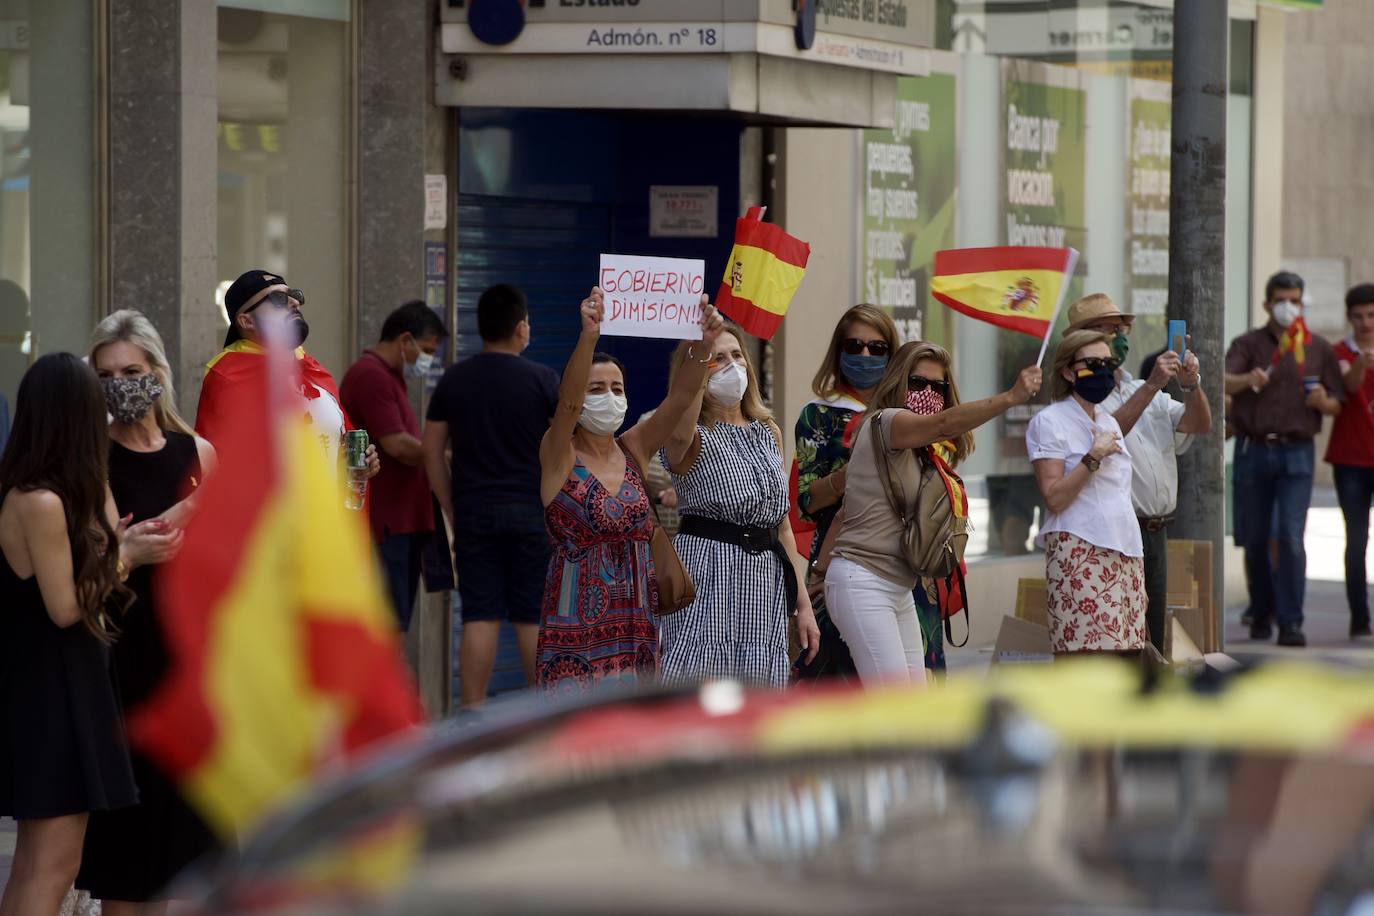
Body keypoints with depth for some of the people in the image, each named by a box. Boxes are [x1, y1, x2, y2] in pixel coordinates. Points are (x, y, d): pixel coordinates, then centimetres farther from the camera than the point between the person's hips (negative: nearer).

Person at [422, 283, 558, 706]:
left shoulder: (455, 379, 5)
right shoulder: (542, 379, -4)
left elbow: (431, 450, 7)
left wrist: (453, 510, 12)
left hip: (474, 511, 2)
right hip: (531, 512, -2)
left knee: (480, 618, 2)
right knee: (533, 618, 2)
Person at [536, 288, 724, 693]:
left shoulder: (633, 450, 11)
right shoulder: (559, 457, -2)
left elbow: (680, 398, -2)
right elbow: (568, 398, -20)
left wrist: (704, 345, -20)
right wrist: (589, 336, -37)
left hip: (636, 621, 5)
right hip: (578, 625, -5)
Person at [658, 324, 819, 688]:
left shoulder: (768, 432, 17)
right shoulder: (697, 437, -3)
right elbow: (680, 434, -32)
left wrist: (803, 603, 15)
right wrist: (699, 359, -39)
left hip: (765, 582, 6)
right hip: (707, 579, -6)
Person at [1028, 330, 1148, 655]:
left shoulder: (1108, 421, 21)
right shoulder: (1050, 422, -3)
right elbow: (1054, 497, -13)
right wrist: (1095, 456, -15)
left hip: (1125, 552, 8)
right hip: (1080, 552, -8)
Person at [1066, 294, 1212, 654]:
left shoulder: (1147, 393, 21)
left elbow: (1200, 425, 10)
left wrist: (1191, 385, -8)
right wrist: (1151, 386, -24)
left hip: (1155, 533, 7)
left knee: (1151, 647, 8)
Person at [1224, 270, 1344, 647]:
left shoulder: (1318, 349, 10)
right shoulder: (1248, 344, 5)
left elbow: (1338, 404, 14)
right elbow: (1224, 383, -12)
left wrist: (1323, 402, -10)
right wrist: (1247, 380, -34)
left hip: (1296, 453, 0)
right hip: (1253, 450, 0)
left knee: (1291, 538, -11)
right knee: (1254, 539, 5)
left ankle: (1291, 622, -10)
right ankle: (1261, 613, 22)